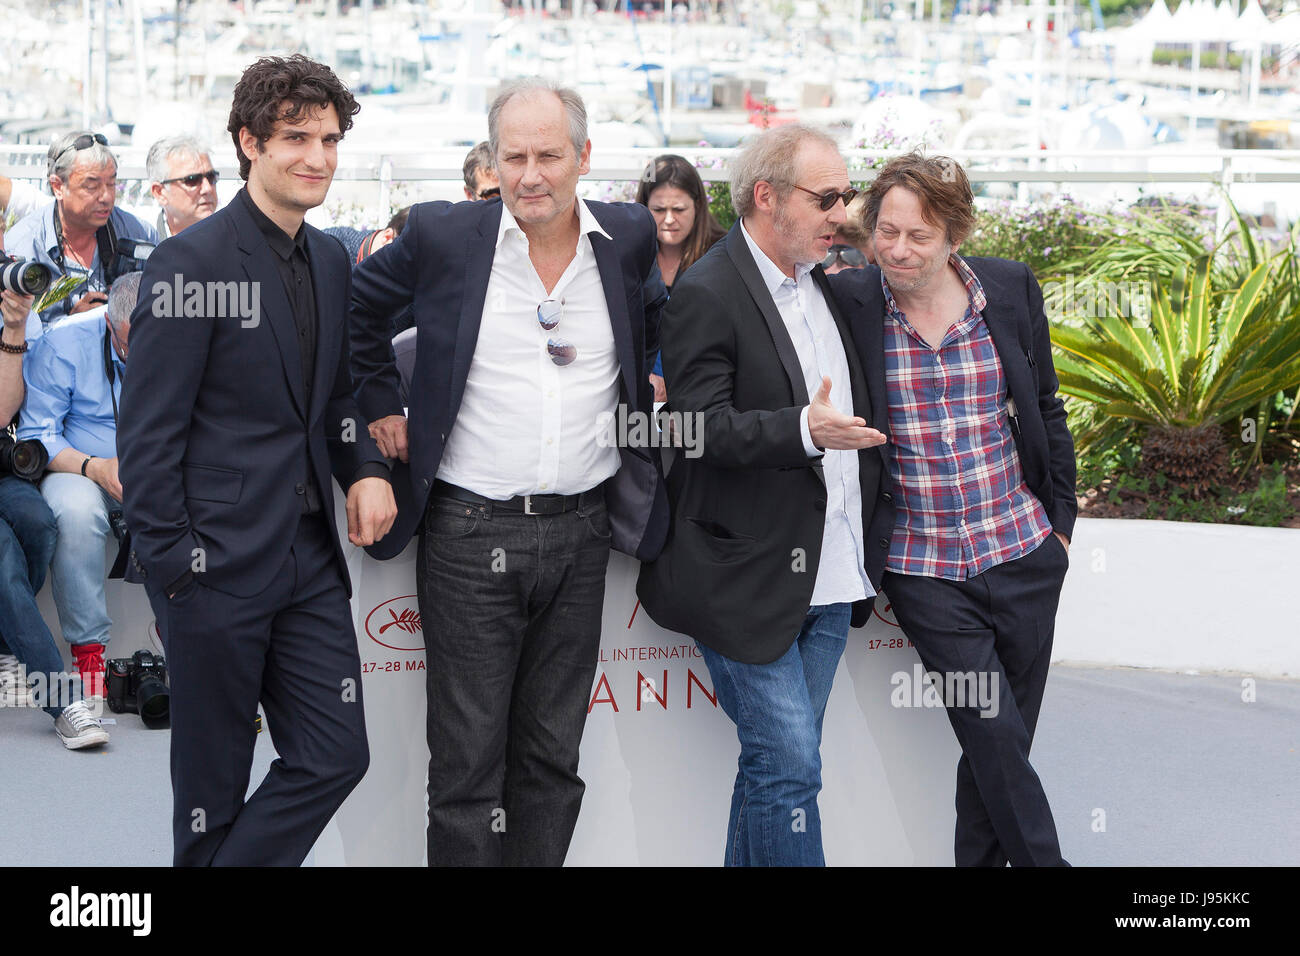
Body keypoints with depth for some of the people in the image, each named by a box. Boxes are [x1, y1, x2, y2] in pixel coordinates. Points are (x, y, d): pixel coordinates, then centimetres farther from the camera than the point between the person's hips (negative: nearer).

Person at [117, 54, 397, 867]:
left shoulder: (331, 261, 10)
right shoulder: (192, 263, -12)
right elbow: (148, 433, -12)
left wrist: (367, 467, 1)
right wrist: (170, 568, -14)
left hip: (311, 558, 7)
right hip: (218, 564, -6)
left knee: (337, 754, 5)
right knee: (215, 785, 7)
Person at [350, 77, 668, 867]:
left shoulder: (629, 237, 2)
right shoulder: (443, 236, -5)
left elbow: (652, 323, 23)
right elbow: (358, 305, 12)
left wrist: (641, 406, 10)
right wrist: (383, 405, 7)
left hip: (581, 531, 3)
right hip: (471, 529, -2)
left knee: (553, 755, 12)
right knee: (469, 756, 2)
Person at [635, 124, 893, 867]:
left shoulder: (825, 284, 14)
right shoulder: (706, 295, -11)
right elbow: (704, 428, -18)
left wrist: (877, 540, 18)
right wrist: (805, 431, -32)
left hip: (831, 576, 7)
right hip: (752, 579, -7)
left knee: (777, 762, 12)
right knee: (789, 764, -7)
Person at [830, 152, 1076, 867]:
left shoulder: (1010, 290, 1)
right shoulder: (849, 303, -6)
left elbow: (1045, 410, 11)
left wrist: (1059, 520, 10)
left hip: (1022, 553, 2)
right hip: (923, 569, -2)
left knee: (1002, 743, 10)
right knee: (996, 742, -7)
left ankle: (979, 859, 26)